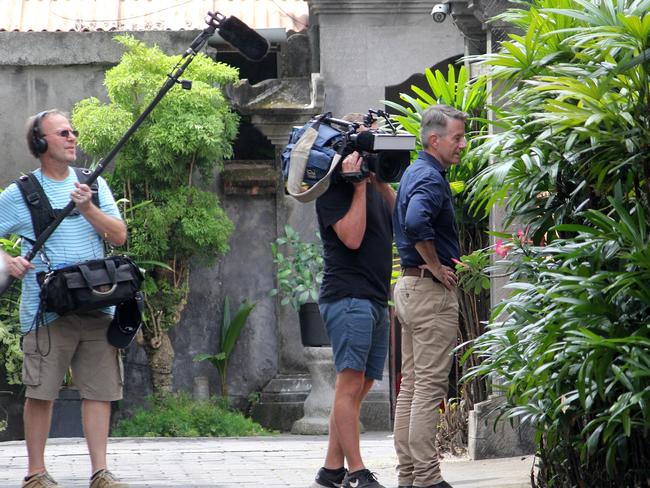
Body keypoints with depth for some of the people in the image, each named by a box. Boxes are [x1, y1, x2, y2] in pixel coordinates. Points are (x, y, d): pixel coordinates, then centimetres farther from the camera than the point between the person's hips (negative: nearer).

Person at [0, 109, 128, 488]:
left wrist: (88, 208, -9)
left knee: (100, 390, 1)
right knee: (41, 391, -2)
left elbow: (119, 236, 5)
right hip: (47, 311, -3)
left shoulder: (94, 184, 12)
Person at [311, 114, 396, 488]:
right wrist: (359, 184, -16)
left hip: (376, 302, 9)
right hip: (348, 298, -9)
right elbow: (352, 236, -17)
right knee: (351, 383, -12)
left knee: (361, 387, 6)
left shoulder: (375, 186, 20)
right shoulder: (335, 188, -6)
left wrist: (381, 180, 8)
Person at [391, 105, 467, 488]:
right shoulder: (431, 178, -16)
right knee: (430, 386, -9)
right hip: (433, 290, -10)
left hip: (408, 285, 10)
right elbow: (416, 223, -34)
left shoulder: (414, 173, 16)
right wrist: (437, 267, -21)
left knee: (411, 386, 11)